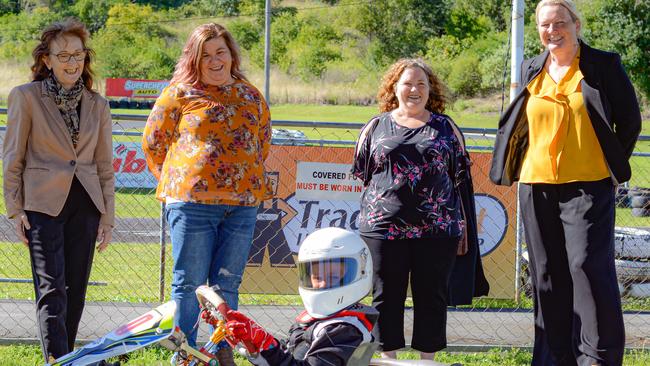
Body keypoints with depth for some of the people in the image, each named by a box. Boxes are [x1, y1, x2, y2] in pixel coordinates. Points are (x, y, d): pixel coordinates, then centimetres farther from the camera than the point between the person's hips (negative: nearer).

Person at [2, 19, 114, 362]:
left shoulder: (97, 105, 10)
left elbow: (104, 166, 12)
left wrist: (107, 217, 8)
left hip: (85, 205, 4)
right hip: (43, 204, -4)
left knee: (75, 291, 6)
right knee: (52, 289, -12)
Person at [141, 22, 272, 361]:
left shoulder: (251, 97, 14)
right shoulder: (180, 93, 2)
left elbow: (262, 144, 25)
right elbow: (153, 142, 7)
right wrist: (176, 180, 7)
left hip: (242, 205, 4)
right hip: (192, 202, -3)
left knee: (227, 285, 7)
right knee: (189, 284, -1)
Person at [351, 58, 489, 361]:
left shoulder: (445, 127, 10)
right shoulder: (376, 127, 10)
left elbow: (461, 178, 10)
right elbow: (362, 174, 13)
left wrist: (464, 228, 6)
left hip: (437, 230, 0)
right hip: (384, 227, 0)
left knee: (431, 296, 4)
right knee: (386, 296, 3)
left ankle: (428, 357, 12)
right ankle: (387, 357, 11)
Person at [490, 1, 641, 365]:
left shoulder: (604, 65, -1)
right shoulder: (532, 70, 13)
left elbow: (630, 121, 4)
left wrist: (615, 167, 2)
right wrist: (515, 168, 14)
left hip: (588, 185, -5)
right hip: (537, 185, 5)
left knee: (588, 266, -13)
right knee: (547, 276, 7)